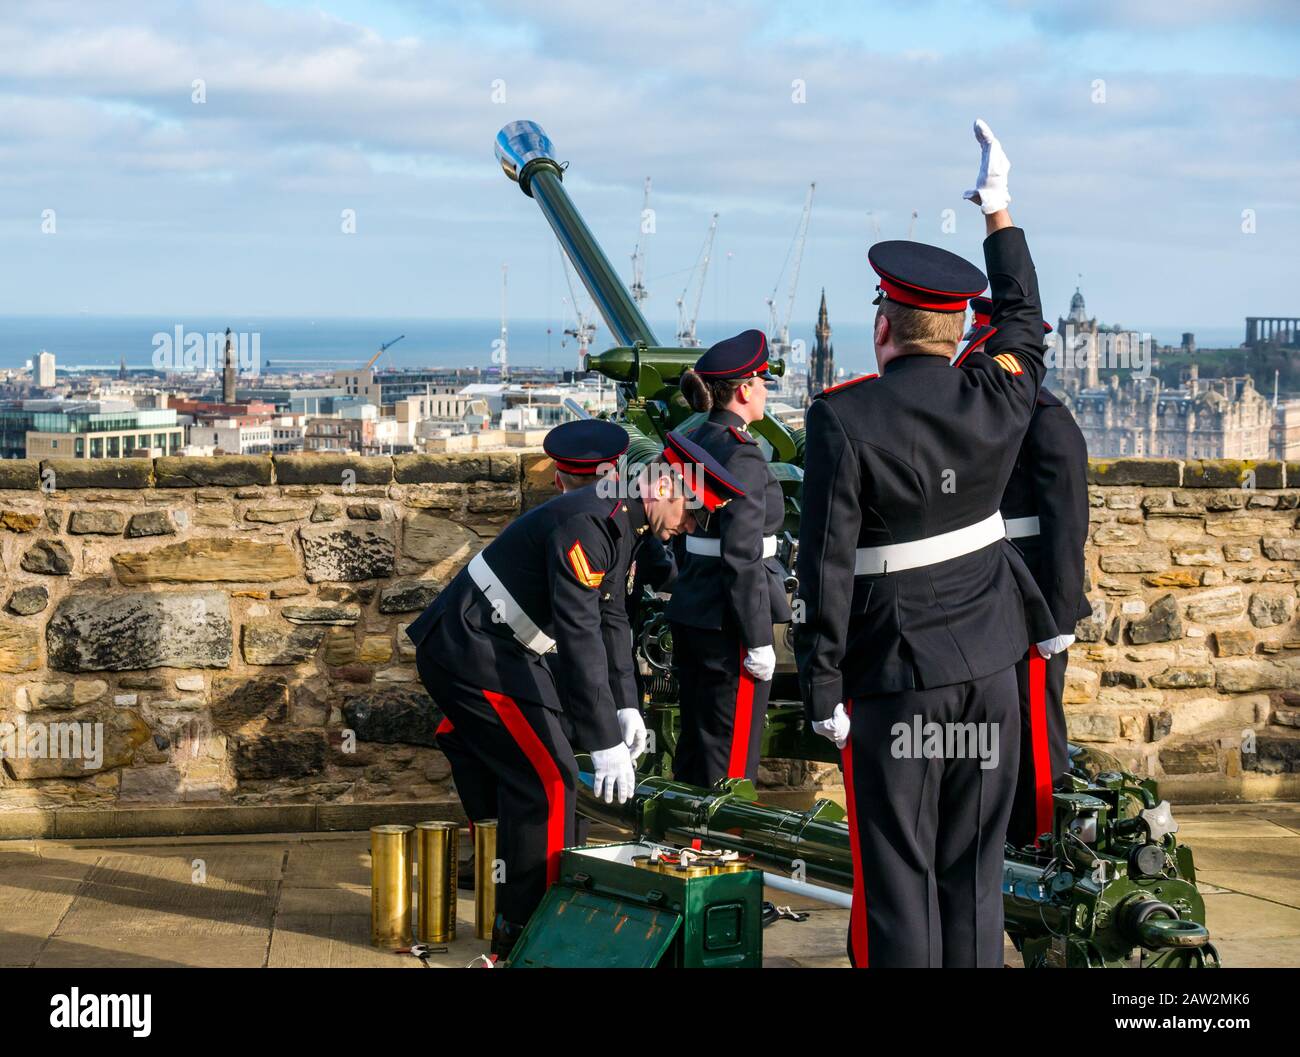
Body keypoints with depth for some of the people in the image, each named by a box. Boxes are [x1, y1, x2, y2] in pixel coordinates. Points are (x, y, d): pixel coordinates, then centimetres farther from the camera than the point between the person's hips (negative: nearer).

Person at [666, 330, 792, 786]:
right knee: (731, 758, -1)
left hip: (689, 610, 9)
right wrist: (759, 641, -17)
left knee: (694, 744, 17)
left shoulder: (693, 440, 10)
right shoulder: (742, 456, -17)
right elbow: (742, 557, -20)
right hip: (726, 621, -9)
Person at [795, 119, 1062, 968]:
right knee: (973, 869, 12)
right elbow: (1024, 321, 21)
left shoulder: (844, 419, -14)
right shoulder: (996, 401, -2)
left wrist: (823, 690, -8)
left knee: (898, 874, 3)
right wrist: (998, 207, 31)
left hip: (894, 678, -4)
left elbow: (827, 566, -15)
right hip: (989, 669, 4)